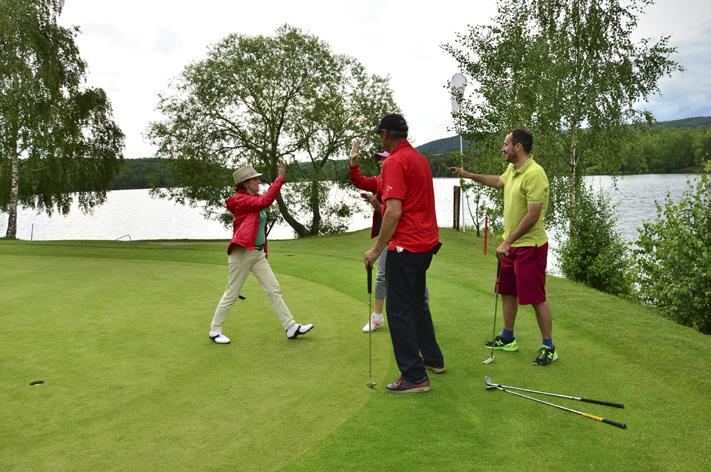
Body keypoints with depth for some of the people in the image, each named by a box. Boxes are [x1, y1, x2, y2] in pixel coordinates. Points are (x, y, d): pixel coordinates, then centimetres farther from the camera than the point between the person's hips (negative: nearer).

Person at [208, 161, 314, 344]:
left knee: (274, 290, 6)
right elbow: (264, 202, -26)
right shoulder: (239, 200, -15)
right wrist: (280, 178, -26)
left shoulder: (256, 198, 12)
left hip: (259, 253, 8)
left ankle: (291, 328, 9)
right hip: (242, 254, -8)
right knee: (231, 294, 3)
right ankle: (215, 330, 19)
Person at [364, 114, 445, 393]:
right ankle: (433, 359, 33)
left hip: (405, 245, -9)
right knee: (417, 303, 22)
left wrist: (377, 250, -19)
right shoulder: (421, 159, 12)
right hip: (426, 242, 9)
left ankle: (414, 376, 1)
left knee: (399, 309, -2)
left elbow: (394, 212, -23)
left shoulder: (395, 162, -16)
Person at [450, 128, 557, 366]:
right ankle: (507, 338, 32)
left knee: (536, 298, -2)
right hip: (511, 244, 10)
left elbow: (533, 215, -26)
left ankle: (548, 347, 11)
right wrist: (469, 175, 32)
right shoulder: (512, 169, 6)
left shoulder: (534, 174, -24)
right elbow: (499, 181, 31)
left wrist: (507, 242, -22)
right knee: (508, 292, 18)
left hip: (530, 245, -9)